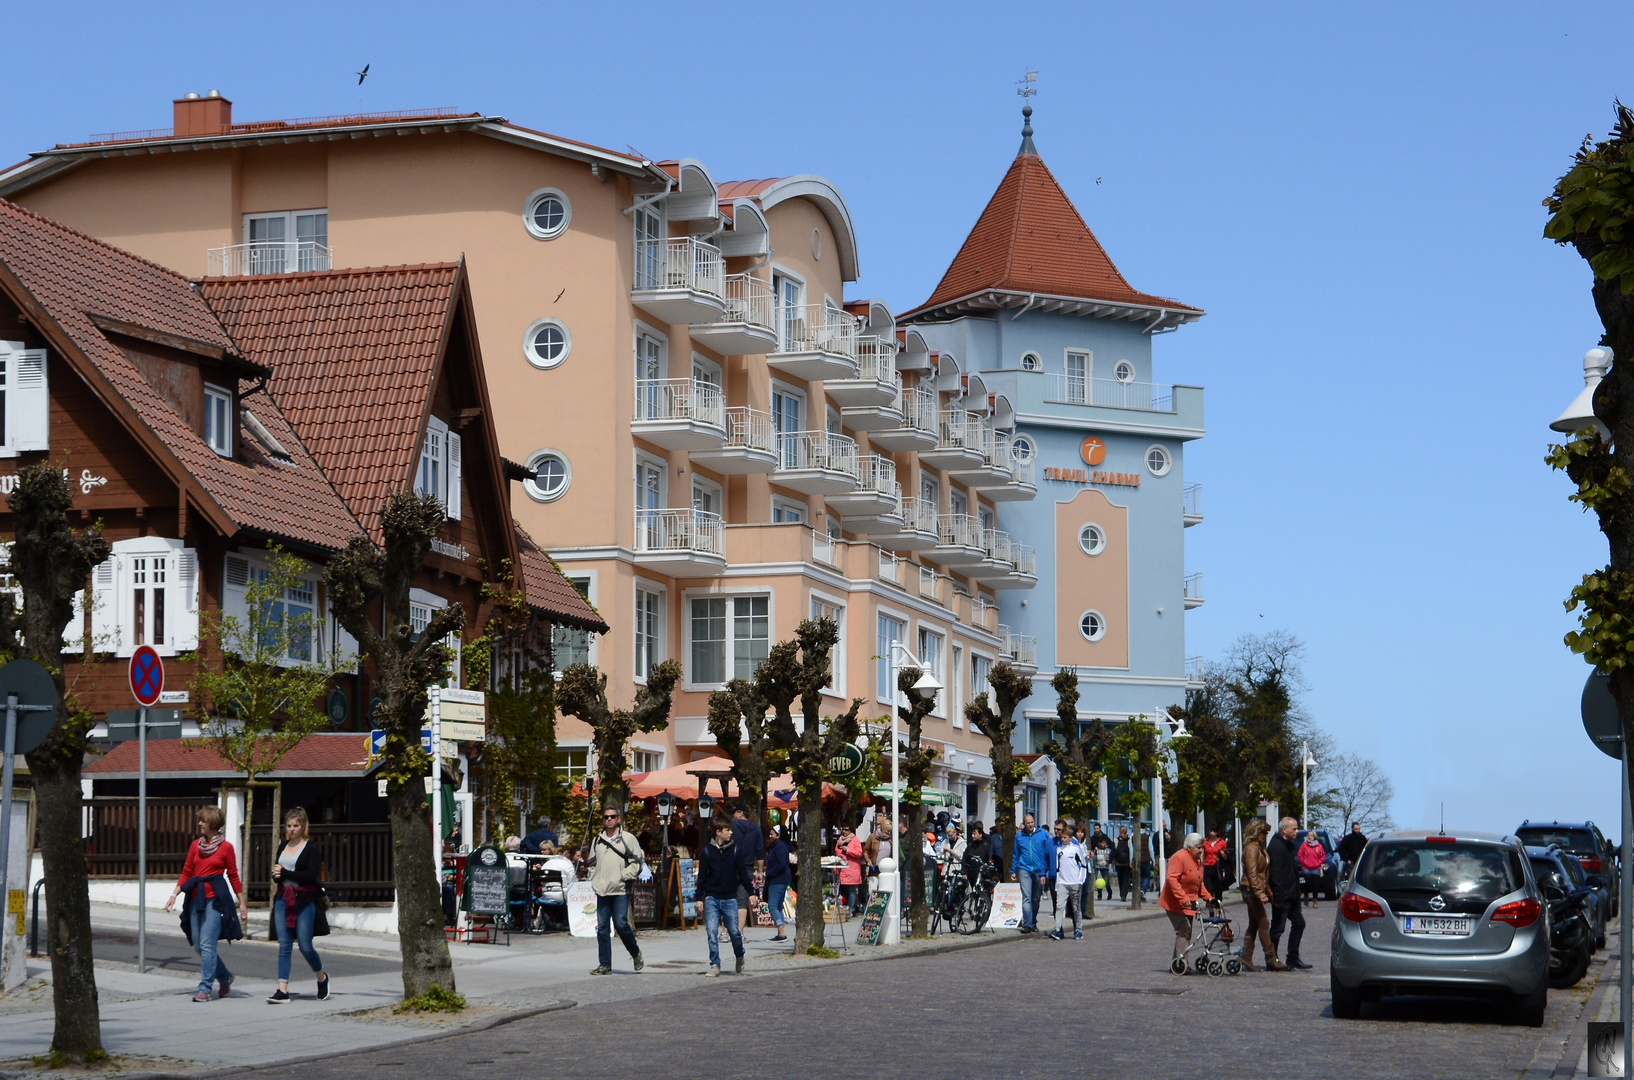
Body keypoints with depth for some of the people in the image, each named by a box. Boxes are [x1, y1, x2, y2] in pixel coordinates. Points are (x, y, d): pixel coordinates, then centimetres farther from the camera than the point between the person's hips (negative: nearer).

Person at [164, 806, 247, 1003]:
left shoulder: (225, 847, -2)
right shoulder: (195, 845, 11)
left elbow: (233, 876, 3)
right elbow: (186, 873, 13)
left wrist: (242, 903, 4)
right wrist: (175, 894, 3)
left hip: (214, 899, -6)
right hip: (196, 898, 6)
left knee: (207, 944, -10)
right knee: (198, 945, 8)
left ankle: (204, 988, -6)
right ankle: (225, 977, 27)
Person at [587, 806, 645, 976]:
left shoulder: (628, 838, 1)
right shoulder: (597, 840, 15)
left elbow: (636, 863, -2)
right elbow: (592, 863, 23)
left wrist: (623, 876, -10)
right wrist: (595, 879, 8)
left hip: (620, 891, -4)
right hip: (602, 891, 4)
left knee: (621, 924, -10)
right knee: (602, 928, 1)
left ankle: (636, 953, 15)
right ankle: (605, 965, 5)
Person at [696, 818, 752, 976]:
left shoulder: (735, 850, 2)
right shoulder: (707, 851, 2)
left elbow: (743, 873, 5)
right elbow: (702, 876, 5)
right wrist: (699, 899, 2)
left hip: (730, 898, 0)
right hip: (712, 898, 0)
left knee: (734, 932, 2)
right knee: (712, 933, -6)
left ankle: (740, 957, 28)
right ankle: (715, 965, 2)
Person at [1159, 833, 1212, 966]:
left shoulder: (1197, 860, 14)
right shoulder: (1179, 858, -17)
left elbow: (1199, 883, 24)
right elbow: (1171, 879, -27)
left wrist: (1208, 897, 9)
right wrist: (1183, 899, -32)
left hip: (1188, 904, 10)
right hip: (1175, 904, -10)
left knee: (1186, 933, 9)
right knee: (1183, 931, -15)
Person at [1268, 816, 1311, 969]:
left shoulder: (1288, 845, 15)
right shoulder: (1277, 846, -17)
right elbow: (1276, 873, -23)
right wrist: (1278, 896, -26)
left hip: (1290, 896, 10)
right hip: (1282, 897, -10)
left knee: (1298, 923, 13)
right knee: (1277, 928, -2)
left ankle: (1293, 958, 20)